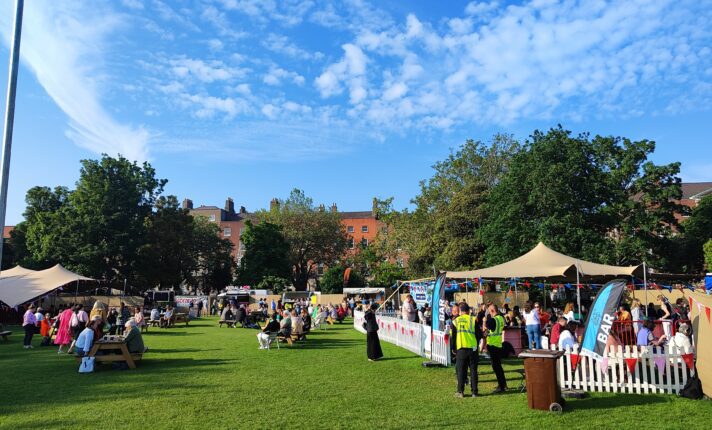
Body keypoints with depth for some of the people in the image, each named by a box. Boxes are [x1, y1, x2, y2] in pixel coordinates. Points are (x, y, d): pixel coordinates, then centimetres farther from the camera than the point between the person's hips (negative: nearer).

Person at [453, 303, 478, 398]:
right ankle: (474, 392, 11)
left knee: (461, 370, 7)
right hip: (472, 348, 0)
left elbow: (453, 336, 8)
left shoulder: (455, 321, 4)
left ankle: (460, 392, 8)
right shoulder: (473, 320, 1)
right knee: (473, 370, 8)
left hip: (461, 348, 0)